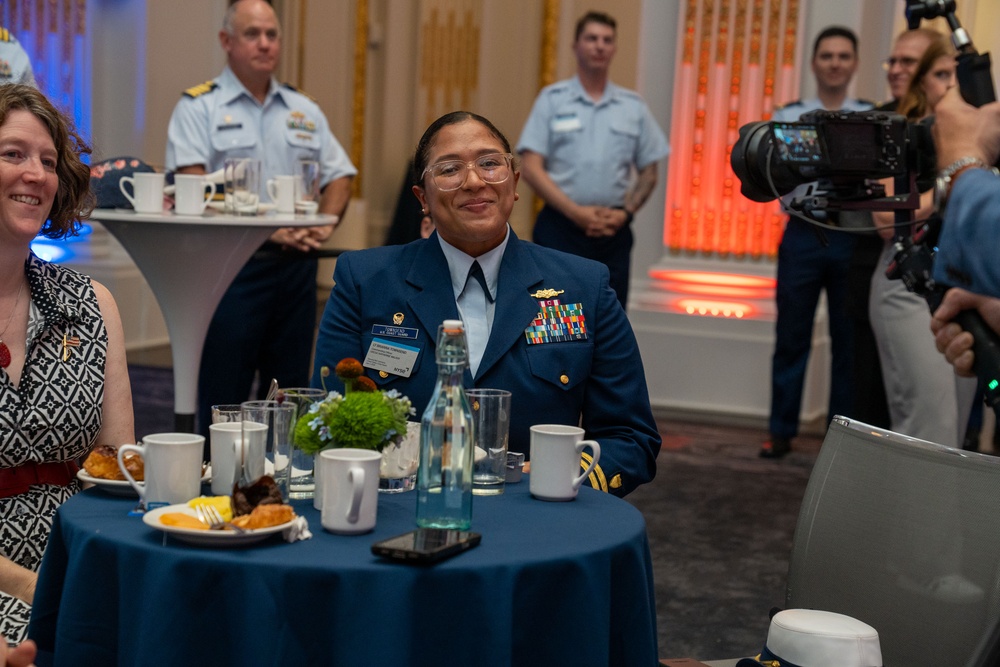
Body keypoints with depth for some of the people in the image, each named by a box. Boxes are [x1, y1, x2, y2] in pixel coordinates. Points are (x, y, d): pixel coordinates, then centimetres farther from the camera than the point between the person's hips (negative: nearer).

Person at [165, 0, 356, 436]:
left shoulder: (304, 111, 16)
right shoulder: (199, 107, 0)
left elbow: (339, 175, 18)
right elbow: (192, 181, -12)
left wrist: (326, 223, -2)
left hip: (295, 266, 5)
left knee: (290, 391, 9)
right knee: (223, 391, -2)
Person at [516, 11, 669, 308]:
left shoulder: (634, 106, 11)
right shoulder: (552, 99, 3)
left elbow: (648, 173, 14)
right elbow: (531, 168, -5)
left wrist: (625, 212, -3)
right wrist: (576, 212, -13)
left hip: (614, 231, 3)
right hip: (561, 228, -3)